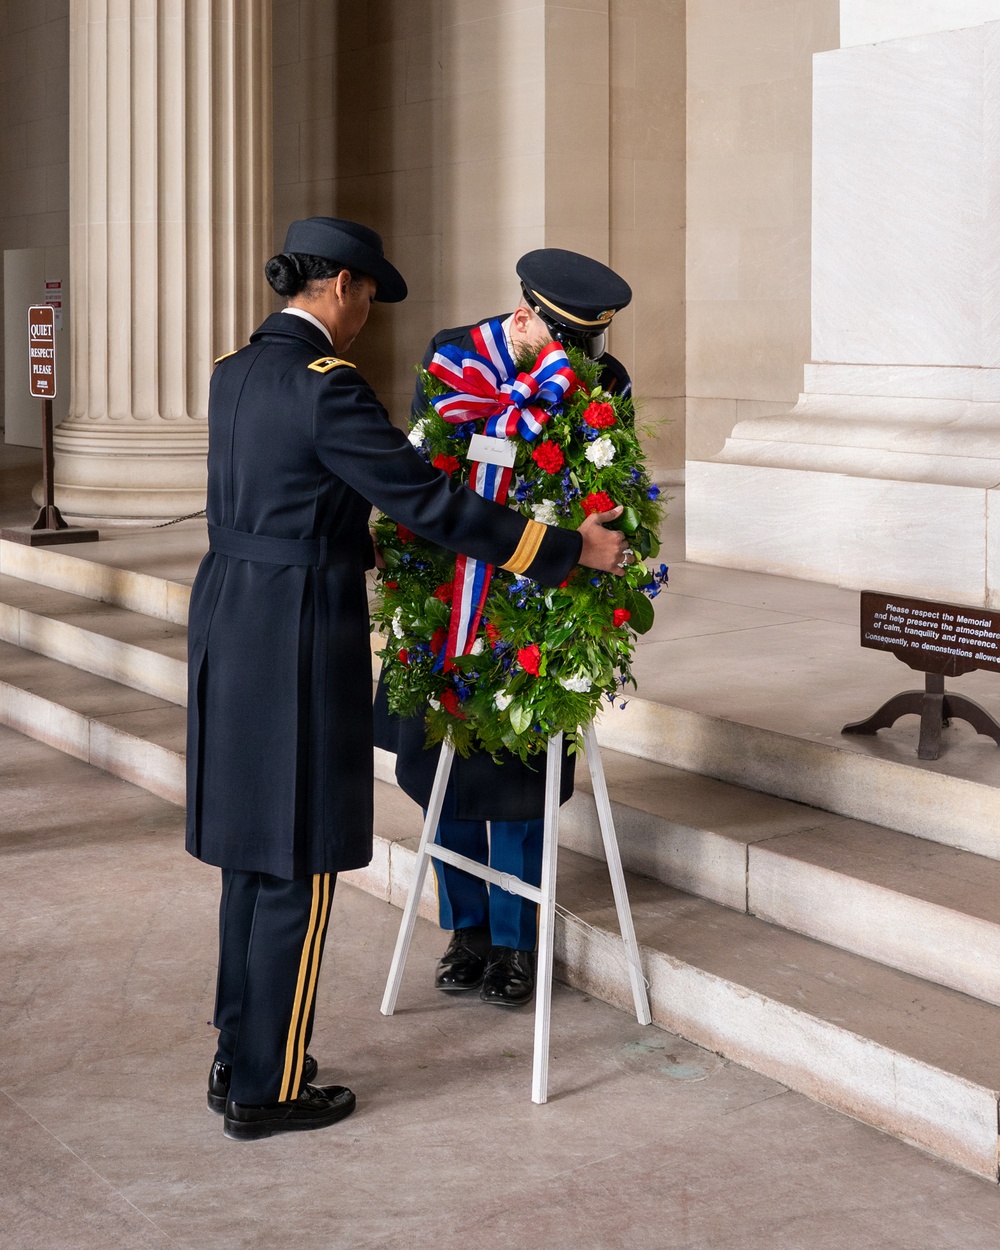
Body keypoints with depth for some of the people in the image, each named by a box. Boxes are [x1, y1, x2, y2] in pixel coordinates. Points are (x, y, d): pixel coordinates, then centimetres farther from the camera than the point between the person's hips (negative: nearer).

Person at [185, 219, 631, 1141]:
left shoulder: (235, 374, 10)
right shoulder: (327, 386, -17)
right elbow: (431, 503, -17)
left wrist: (364, 549, 36)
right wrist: (569, 550, -10)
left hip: (230, 622, 9)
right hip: (303, 643, -9)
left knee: (258, 856, 17)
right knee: (301, 869, 1)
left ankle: (241, 1061, 24)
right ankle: (265, 1091, 9)